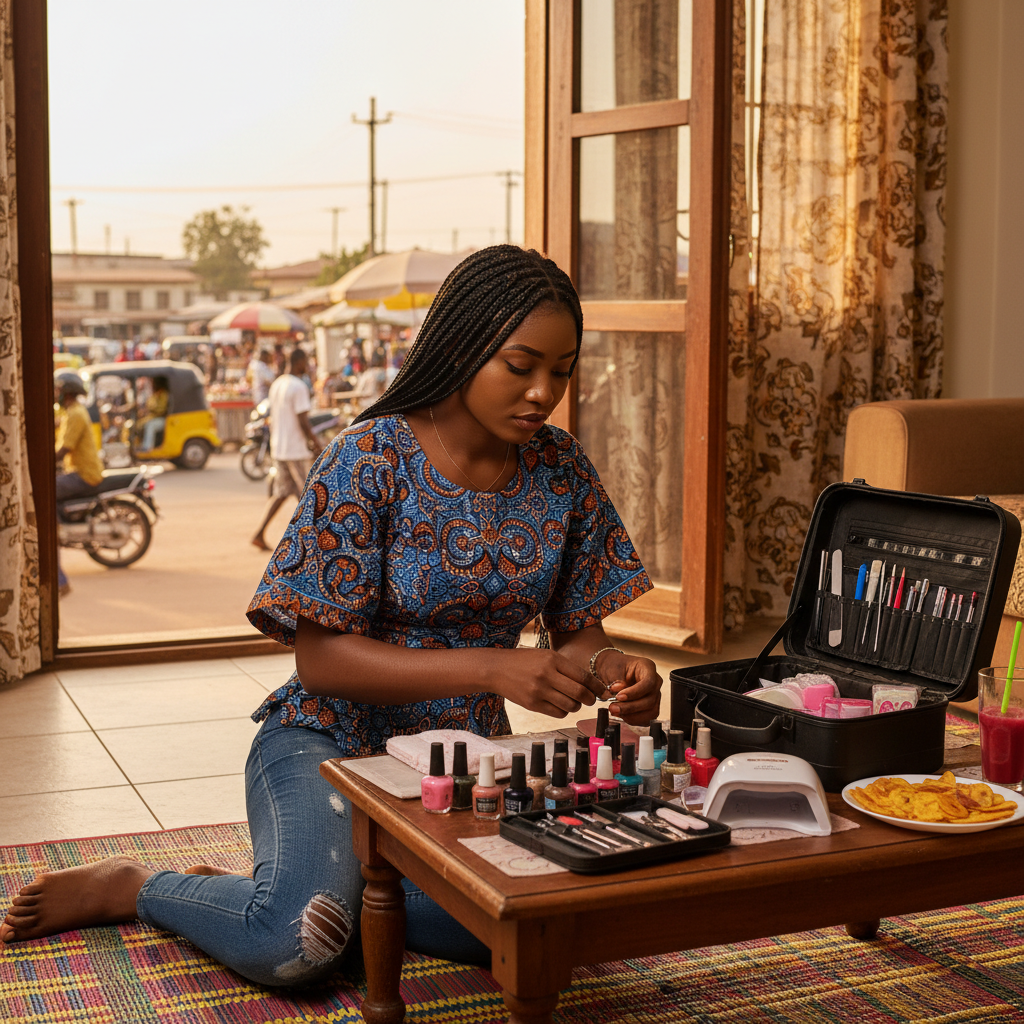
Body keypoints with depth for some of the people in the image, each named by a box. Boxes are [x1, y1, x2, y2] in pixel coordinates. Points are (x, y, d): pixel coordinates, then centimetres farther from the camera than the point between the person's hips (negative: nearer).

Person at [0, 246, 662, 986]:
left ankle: (315, 881, -3)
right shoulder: (369, 464, -15)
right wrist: (489, 668, -30)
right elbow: (321, 659, -18)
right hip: (331, 739, -4)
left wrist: (610, 671, -19)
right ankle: (132, 887, 2)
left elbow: (579, 631, 7)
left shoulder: (562, 472, 0)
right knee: (294, 946, -32)